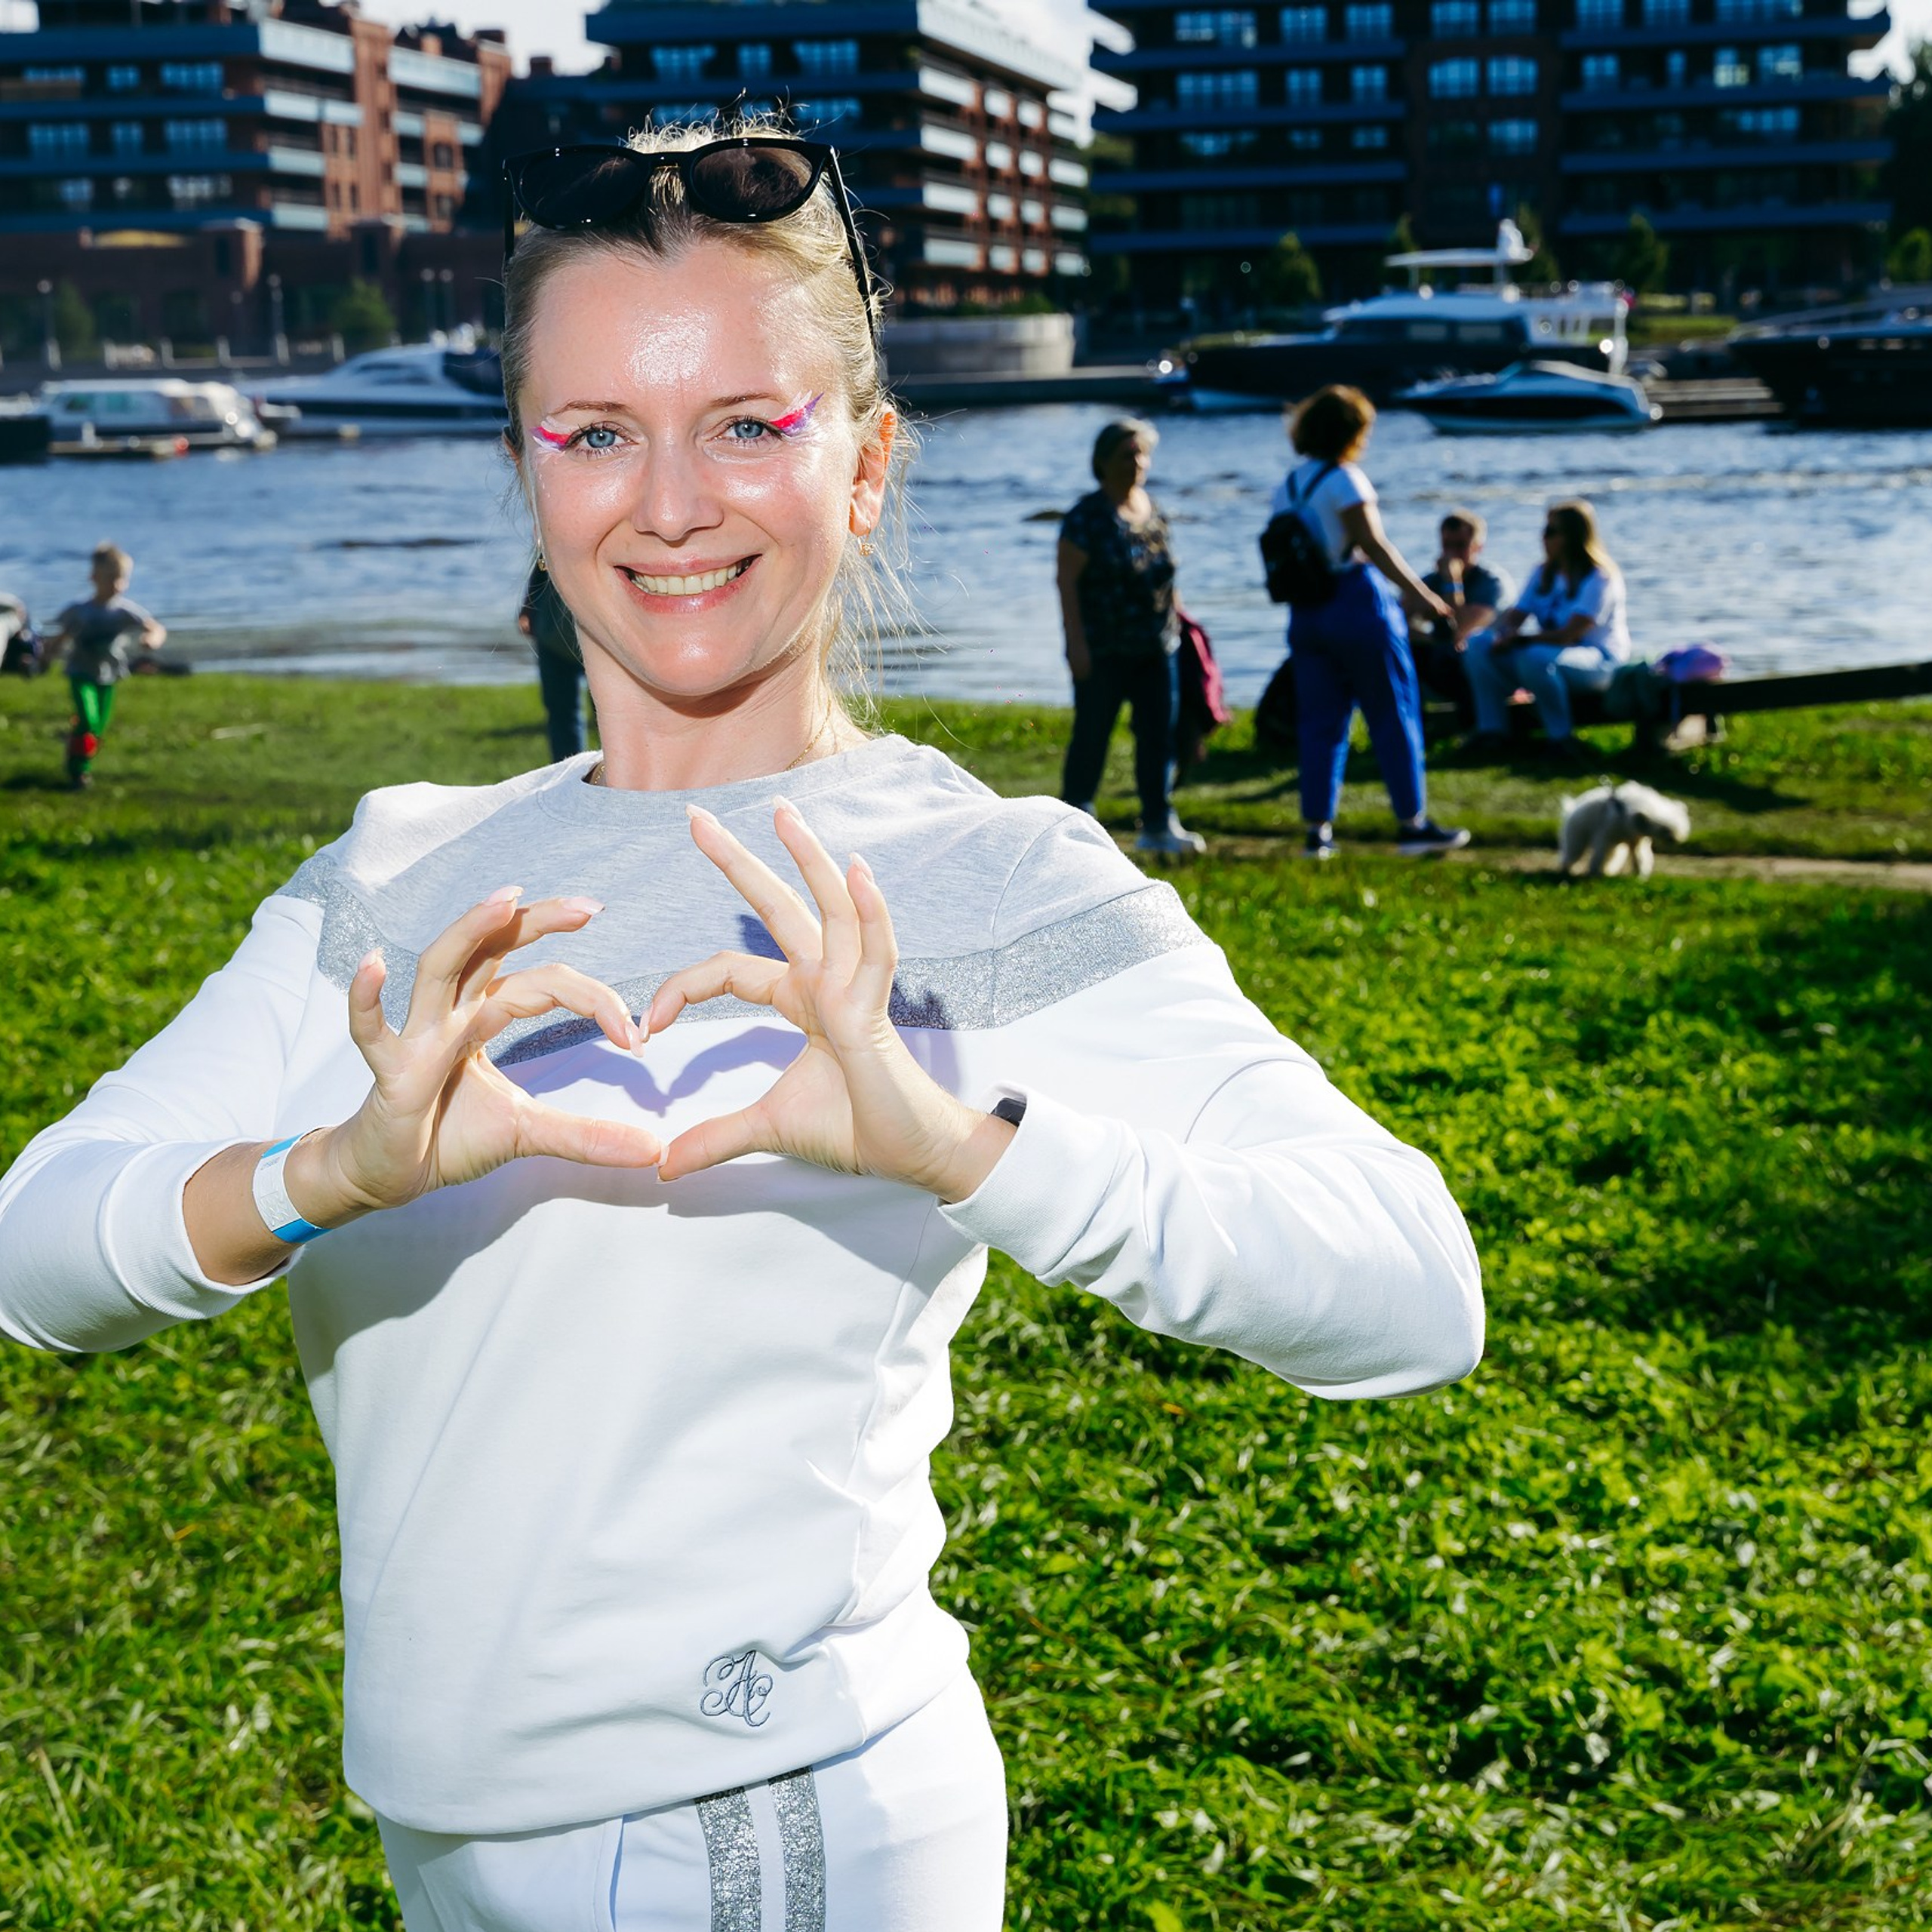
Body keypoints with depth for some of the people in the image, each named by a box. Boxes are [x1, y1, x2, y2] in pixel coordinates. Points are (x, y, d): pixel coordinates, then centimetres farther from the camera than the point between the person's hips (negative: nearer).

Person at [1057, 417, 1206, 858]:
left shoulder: (1153, 510, 10)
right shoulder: (1088, 516, -9)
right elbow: (1067, 581, -12)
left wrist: (1174, 622, 16)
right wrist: (1076, 641, -17)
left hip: (1157, 645, 6)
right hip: (1104, 649, -6)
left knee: (1159, 734, 2)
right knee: (1092, 734, 2)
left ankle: (1158, 826, 6)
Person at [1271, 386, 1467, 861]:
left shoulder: (1285, 487, 11)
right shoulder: (1344, 479, -11)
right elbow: (1375, 546, -15)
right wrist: (1421, 595, -13)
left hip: (1305, 613, 7)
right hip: (1358, 603, -7)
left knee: (1319, 722, 8)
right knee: (1394, 715, 2)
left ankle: (1316, 830, 7)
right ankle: (1412, 823, 4)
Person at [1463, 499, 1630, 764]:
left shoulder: (1600, 579, -14)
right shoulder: (1545, 575, 12)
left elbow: (1568, 635, -22)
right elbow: (1514, 616, 7)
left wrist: (1520, 640, -21)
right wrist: (1505, 634, -18)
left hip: (1600, 662, -8)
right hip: (1552, 653, 8)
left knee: (1536, 657, -39)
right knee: (1479, 643, -10)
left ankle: (1561, 737, -24)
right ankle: (1492, 729, -13)